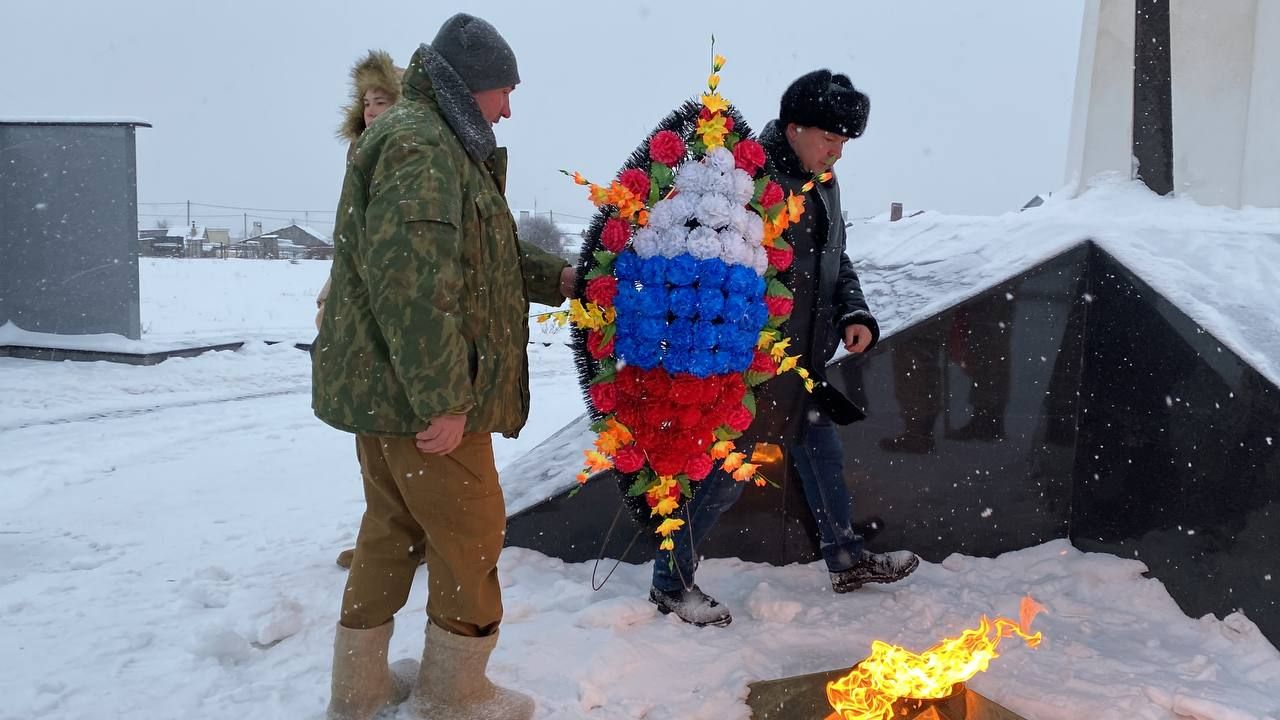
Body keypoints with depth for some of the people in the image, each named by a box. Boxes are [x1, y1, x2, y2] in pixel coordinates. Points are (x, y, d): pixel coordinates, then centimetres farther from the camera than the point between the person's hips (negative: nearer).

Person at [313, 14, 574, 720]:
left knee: (392, 527, 19)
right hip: (416, 395, -11)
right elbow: (413, 277, -27)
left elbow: (481, 252, 26)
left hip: (379, 387, 11)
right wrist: (444, 398, -26)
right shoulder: (420, 144, -16)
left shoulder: (443, 144, 19)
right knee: (470, 534, 4)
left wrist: (555, 276, 16)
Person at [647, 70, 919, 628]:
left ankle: (847, 560, 43)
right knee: (727, 473, 1)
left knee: (823, 455, 22)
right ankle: (670, 581, 20)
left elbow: (837, 263, 20)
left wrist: (854, 313, 5)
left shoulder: (822, 184, 10)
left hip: (803, 362, 9)